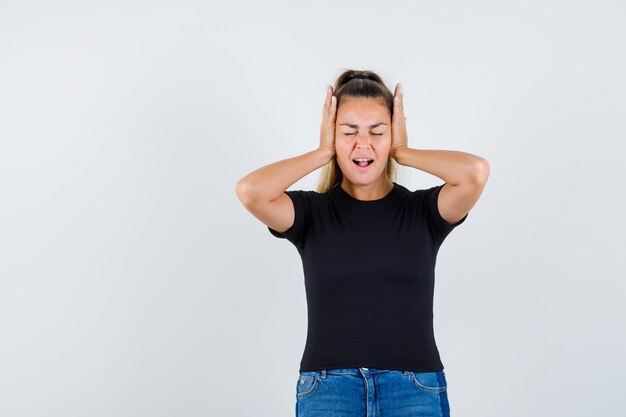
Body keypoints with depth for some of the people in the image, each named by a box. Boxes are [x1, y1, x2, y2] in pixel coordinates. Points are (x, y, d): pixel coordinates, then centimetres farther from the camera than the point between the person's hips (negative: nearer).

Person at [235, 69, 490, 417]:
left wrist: (403, 152, -1)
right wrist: (323, 153, -3)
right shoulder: (312, 213, 5)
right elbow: (250, 191, -15)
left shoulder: (423, 211, 5)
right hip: (327, 388, 0)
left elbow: (476, 171, -14)